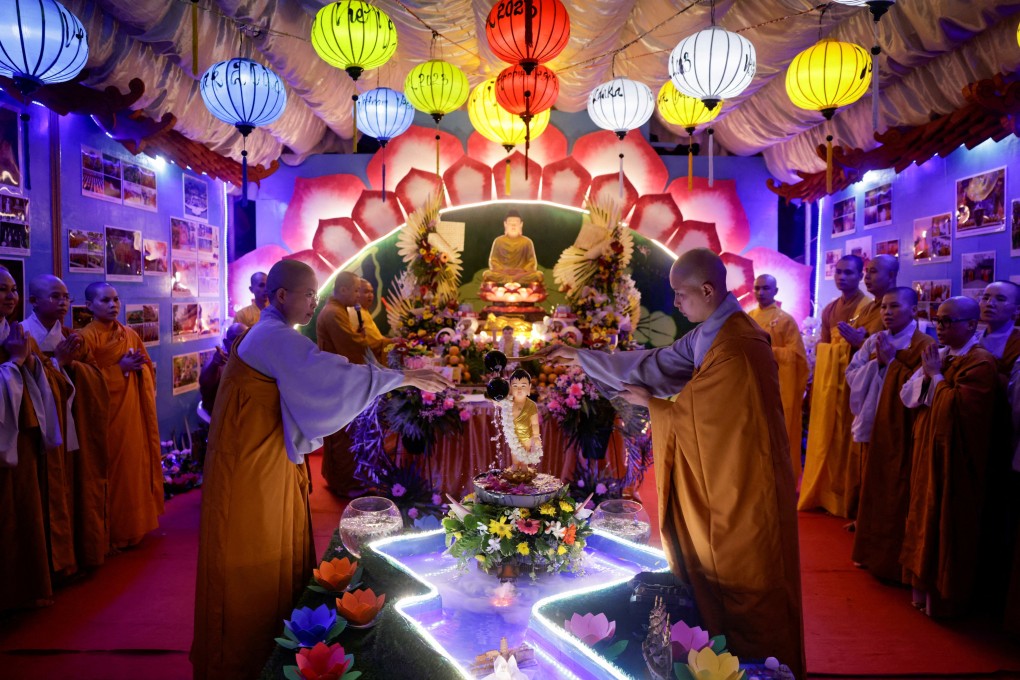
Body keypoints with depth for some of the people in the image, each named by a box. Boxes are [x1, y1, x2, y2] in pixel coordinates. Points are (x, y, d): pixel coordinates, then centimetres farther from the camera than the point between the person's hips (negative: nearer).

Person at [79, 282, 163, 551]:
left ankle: (136, 525, 24)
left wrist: (139, 366, -5)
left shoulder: (130, 334, 12)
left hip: (137, 410, 6)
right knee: (116, 470, -1)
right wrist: (120, 368, -16)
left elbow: (148, 368, 15)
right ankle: (115, 532, 12)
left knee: (139, 463, 10)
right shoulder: (87, 336, -7)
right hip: (109, 413, -6)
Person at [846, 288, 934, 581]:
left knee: (896, 497, 1)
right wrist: (876, 363, -12)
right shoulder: (873, 342, 8)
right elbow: (852, 376, 3)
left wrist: (892, 361, -16)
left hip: (901, 433, -5)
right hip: (873, 427, 6)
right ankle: (870, 552, 27)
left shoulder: (924, 346, -8)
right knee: (871, 492, 14)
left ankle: (894, 561, 15)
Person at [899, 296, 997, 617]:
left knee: (946, 524, 2)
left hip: (953, 457, -8)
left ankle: (942, 594, 18)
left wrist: (936, 375, -13)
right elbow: (907, 395, 9)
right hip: (927, 450, 8)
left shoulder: (980, 362, -15)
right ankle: (924, 583, 29)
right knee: (925, 515, 15)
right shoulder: (939, 355, 11)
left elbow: (958, 407, -25)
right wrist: (926, 372, -8)